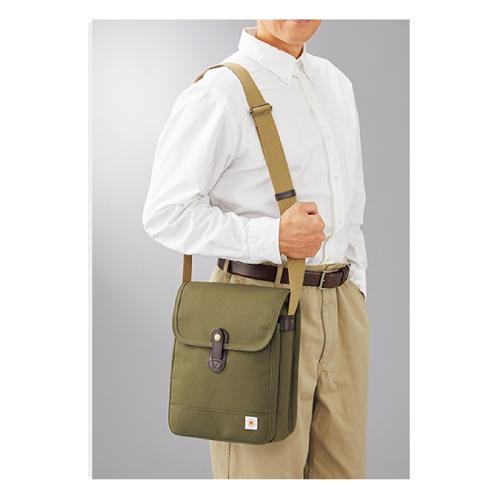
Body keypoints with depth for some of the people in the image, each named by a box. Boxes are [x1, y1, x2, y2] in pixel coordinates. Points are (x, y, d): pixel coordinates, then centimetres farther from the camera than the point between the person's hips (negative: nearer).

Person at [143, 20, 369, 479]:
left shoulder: (335, 83, 14)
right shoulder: (219, 94, -10)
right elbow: (167, 214, -14)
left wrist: (356, 288, 14)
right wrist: (272, 237, -21)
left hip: (341, 306, 7)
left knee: (341, 469, 14)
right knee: (265, 473, 1)